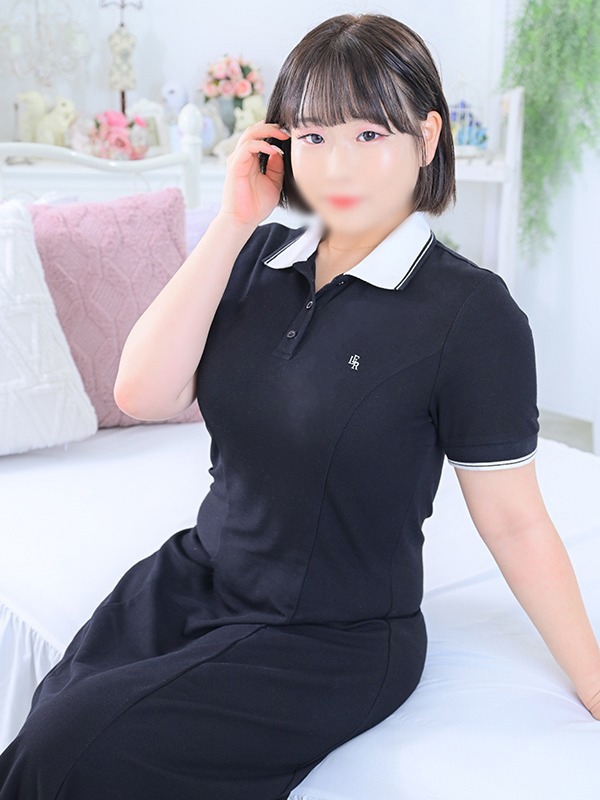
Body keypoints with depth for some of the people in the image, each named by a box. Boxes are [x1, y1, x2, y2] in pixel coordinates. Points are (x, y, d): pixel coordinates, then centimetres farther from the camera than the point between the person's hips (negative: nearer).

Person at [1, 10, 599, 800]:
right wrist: (232, 224, -11)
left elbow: (513, 521, -10)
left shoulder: (472, 310, -14)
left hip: (331, 643, -4)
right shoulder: (261, 257, 2)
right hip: (197, 577, 5)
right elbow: (144, 394, -9)